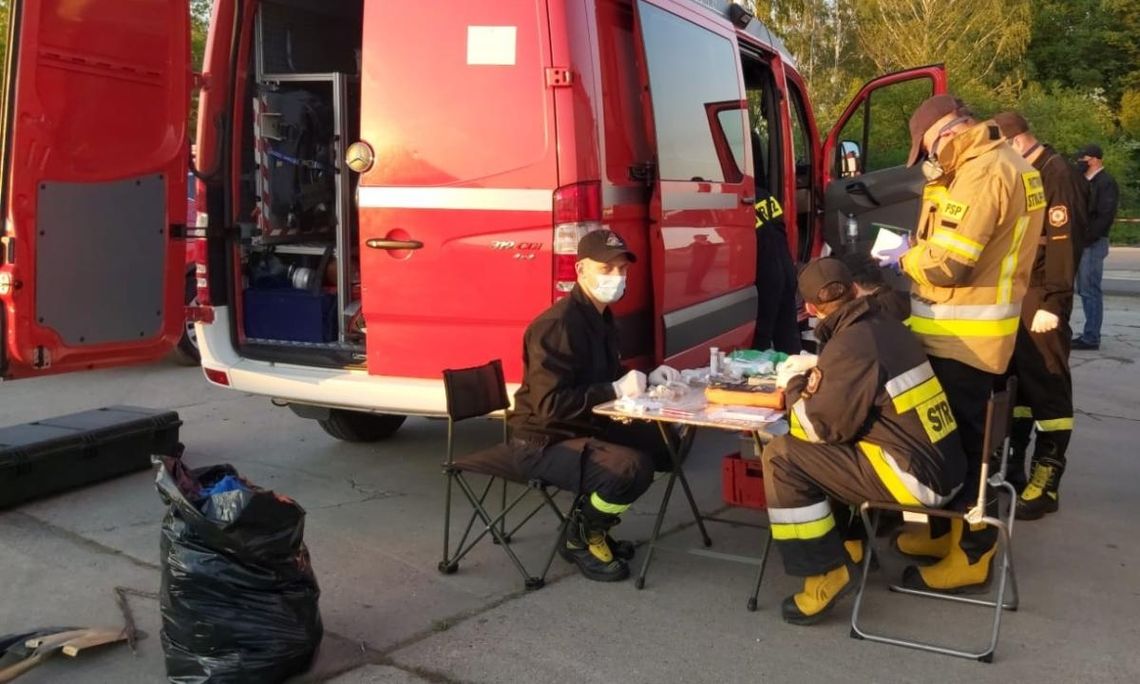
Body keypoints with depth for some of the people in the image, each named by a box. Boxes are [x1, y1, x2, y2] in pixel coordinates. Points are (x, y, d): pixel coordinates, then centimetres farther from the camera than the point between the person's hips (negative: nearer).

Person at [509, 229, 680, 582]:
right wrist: (616, 390, -27)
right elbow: (550, 405, -29)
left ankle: (593, 524, 18)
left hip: (588, 427, 10)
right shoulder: (556, 325, -23)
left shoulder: (601, 315, 8)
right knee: (632, 469, -28)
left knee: (662, 444, 7)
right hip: (546, 442, -10)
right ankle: (580, 538, 0)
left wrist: (645, 379, 4)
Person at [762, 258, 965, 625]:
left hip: (917, 477, -9)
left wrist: (795, 387, 3)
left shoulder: (849, 345, -17)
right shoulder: (886, 327, 9)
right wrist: (818, 369, 22)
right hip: (944, 465, 10)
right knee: (822, 449, 26)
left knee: (781, 456, -10)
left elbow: (820, 428, -14)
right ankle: (847, 543, 30)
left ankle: (827, 573, -4)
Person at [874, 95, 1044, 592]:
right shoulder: (1007, 164, 15)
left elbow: (948, 263, -24)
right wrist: (921, 249, 6)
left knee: (962, 442, -2)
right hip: (972, 329, 11)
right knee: (954, 434, 18)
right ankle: (945, 531, 31)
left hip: (962, 337, -10)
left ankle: (972, 555, 9)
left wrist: (905, 258, -6)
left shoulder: (981, 174, -19)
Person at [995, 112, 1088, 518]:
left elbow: (1064, 245, -18)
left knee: (1047, 388, -3)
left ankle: (1045, 484, 1)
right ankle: (1010, 468, 23)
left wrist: (1052, 303, -21)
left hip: (1039, 300, -9)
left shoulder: (1058, 176, -11)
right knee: (1012, 382, 13)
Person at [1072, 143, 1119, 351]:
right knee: (1085, 290, 11)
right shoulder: (1086, 182, 19)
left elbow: (1105, 216, -17)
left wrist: (1086, 238, -20)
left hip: (1092, 244, -9)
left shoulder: (1106, 182, -9)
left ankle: (1091, 337, -6)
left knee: (1090, 290, -8)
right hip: (1082, 243, 9)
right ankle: (1090, 334, 17)